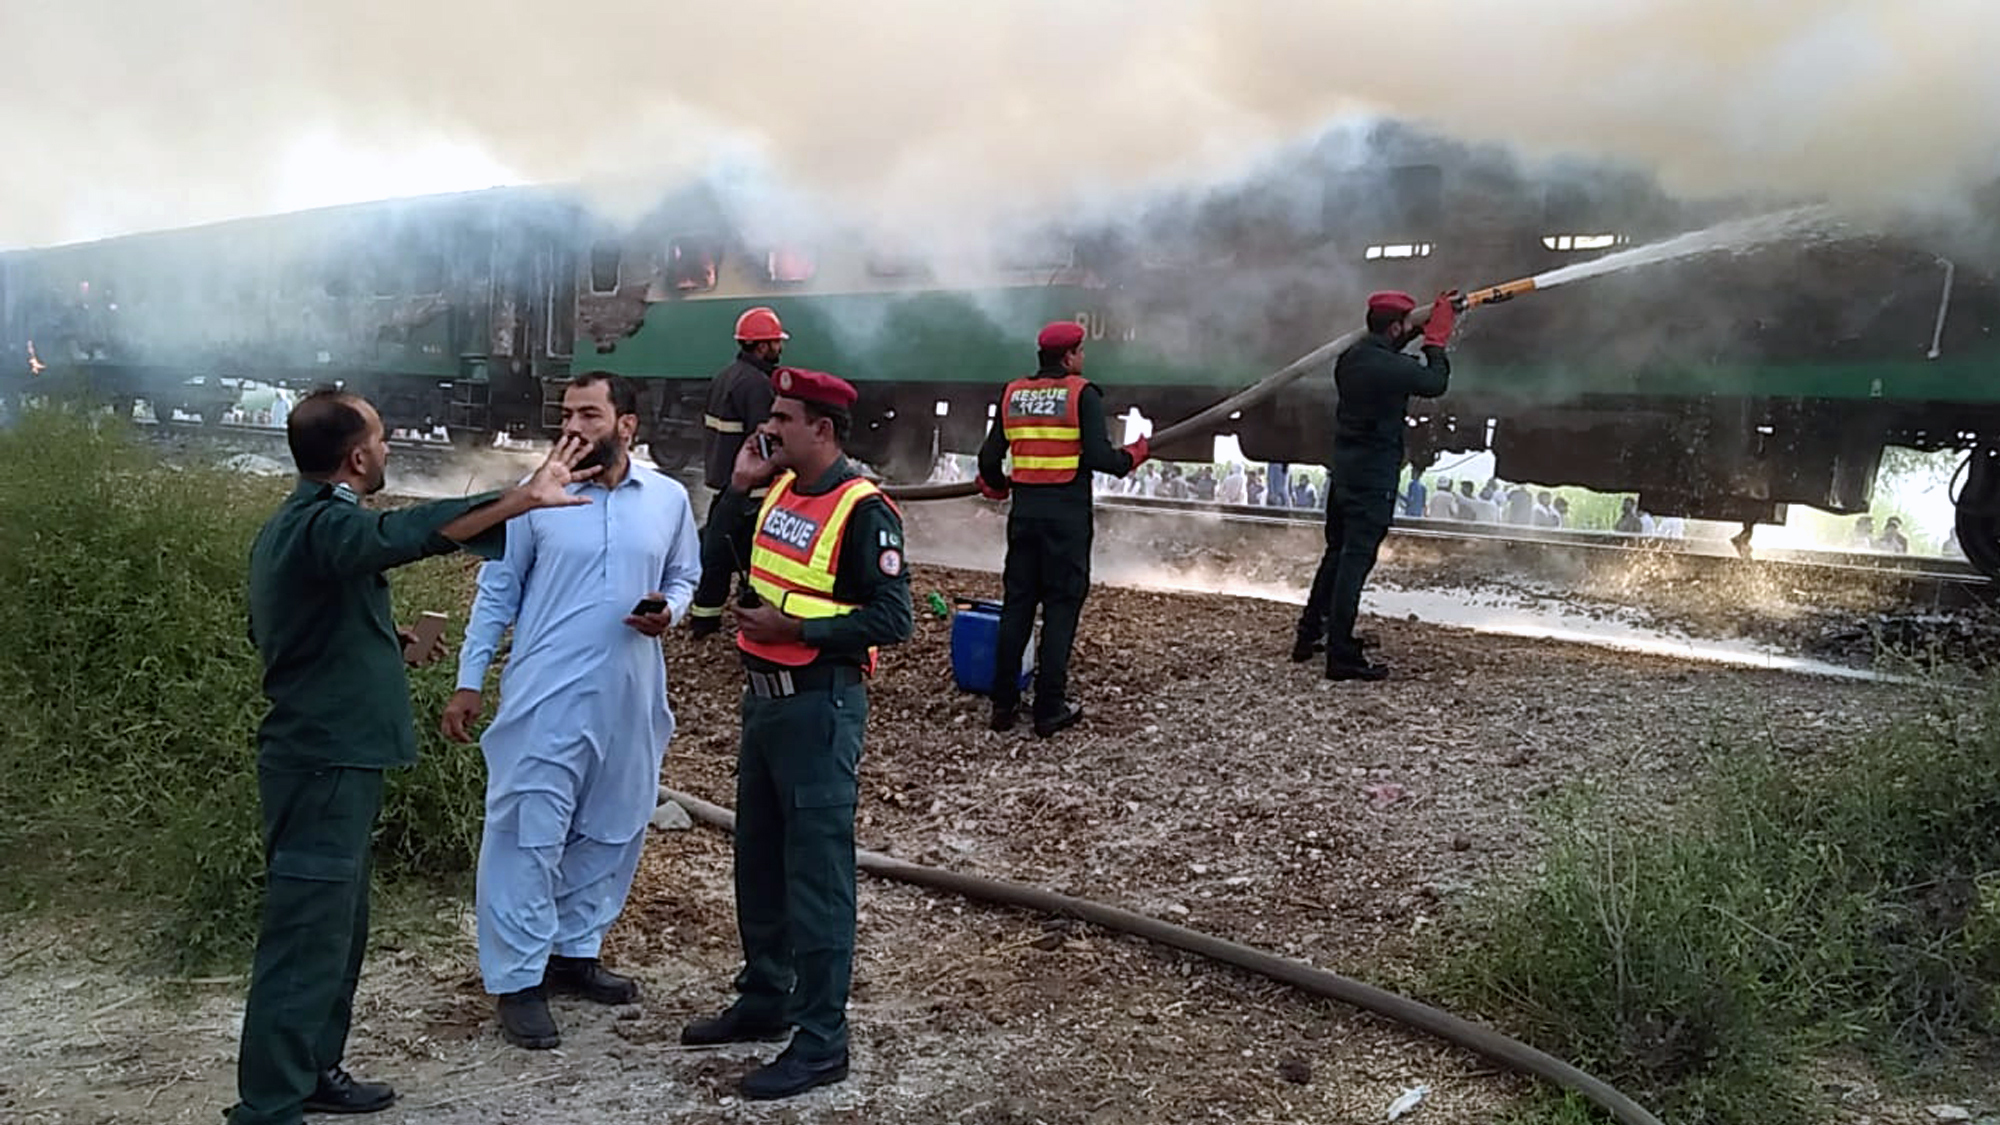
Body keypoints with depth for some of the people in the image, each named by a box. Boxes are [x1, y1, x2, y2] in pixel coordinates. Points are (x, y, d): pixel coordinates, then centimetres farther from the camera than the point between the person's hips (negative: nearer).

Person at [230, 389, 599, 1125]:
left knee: (338, 928, 20)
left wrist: (383, 643, 17)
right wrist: (524, 498, -47)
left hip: (325, 755, 11)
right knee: (307, 938, -4)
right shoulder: (325, 525, -20)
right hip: (325, 764, -11)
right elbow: (411, 532, -40)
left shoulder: (294, 525, 14)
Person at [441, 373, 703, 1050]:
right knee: (528, 834, -1)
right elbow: (497, 592, 1)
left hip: (630, 699, 4)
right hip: (545, 696, -3)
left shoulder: (669, 499, 3)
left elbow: (685, 578, 15)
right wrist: (468, 682, -1)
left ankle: (575, 951, 32)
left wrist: (669, 611, -9)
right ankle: (518, 981, 11)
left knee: (612, 830, 14)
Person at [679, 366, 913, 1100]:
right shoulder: (779, 491, 8)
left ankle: (822, 1041, 10)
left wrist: (793, 627, -21)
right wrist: (739, 486, 4)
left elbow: (893, 619, -19)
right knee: (758, 861, 18)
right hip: (763, 697, 9)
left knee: (816, 874, -1)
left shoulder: (863, 509, -16)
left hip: (820, 708, -9)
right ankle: (764, 999, 34)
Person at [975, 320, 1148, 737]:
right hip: (1067, 513, -4)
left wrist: (995, 485, 27)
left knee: (1017, 604, 12)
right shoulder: (1082, 393, -7)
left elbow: (989, 457, 7)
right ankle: (1049, 709, 5)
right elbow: (1098, 456, -14)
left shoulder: (1013, 393, 7)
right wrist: (1133, 456, 5)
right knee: (1061, 607, 3)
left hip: (1025, 511, 5)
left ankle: (1003, 703, 15)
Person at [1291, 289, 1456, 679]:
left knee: (1336, 554, 19)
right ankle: (1342, 657, -3)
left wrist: (1423, 328, 27)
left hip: (1343, 470, 8)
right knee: (1355, 560, -6)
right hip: (1373, 479, -8)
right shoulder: (1393, 368, -18)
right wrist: (1436, 340, 13)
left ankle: (1308, 636, 26)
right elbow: (1436, 383, 0)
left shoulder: (1350, 358, 6)